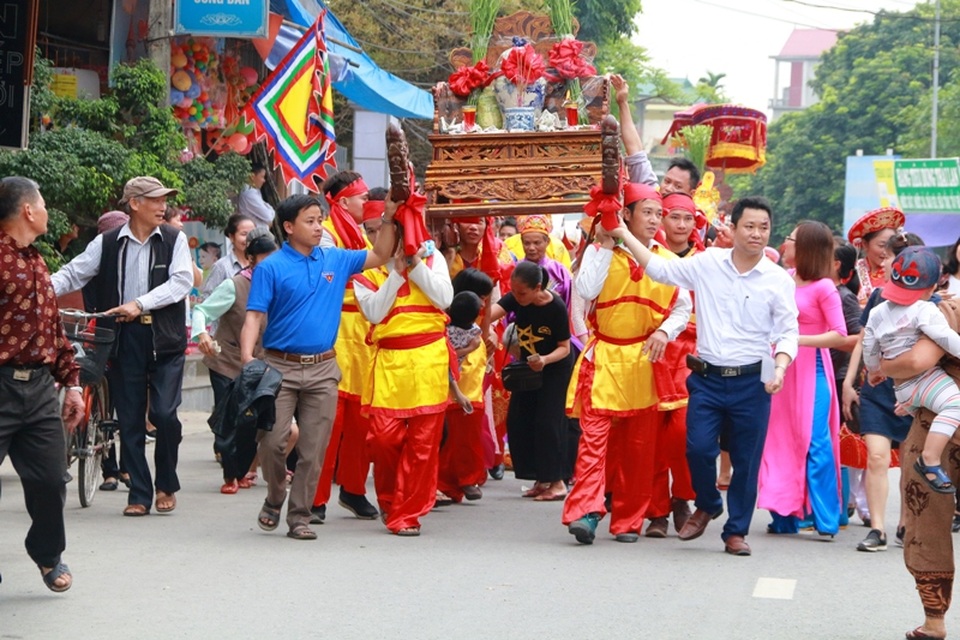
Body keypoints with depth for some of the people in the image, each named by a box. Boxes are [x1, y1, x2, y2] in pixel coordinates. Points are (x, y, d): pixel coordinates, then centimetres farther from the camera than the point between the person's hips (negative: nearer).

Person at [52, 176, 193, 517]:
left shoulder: (174, 239, 4)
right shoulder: (107, 243, 5)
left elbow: (182, 281, -7)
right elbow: (73, 273, 3)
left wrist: (140, 304, -17)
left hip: (164, 338, -1)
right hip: (124, 339, 1)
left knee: (164, 413, -11)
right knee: (130, 420, 3)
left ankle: (166, 485, 10)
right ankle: (139, 494, 11)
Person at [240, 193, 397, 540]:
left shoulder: (335, 260, 10)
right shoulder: (271, 268, -3)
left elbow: (379, 256, 18)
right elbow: (254, 316, -8)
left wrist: (388, 220, 5)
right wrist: (247, 358, -21)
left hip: (322, 369, 3)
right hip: (280, 367, -3)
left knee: (313, 449, 2)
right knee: (272, 440, -8)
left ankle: (299, 517, 11)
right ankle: (275, 498, 18)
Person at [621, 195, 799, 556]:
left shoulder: (779, 280, 0)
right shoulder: (707, 264, 3)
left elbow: (788, 332, 1)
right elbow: (659, 269, 10)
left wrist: (780, 368, -17)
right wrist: (622, 234, 7)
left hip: (751, 381, -1)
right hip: (708, 377, 1)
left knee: (746, 459, 3)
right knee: (698, 448, -9)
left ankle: (736, 531, 19)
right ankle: (707, 505, 21)